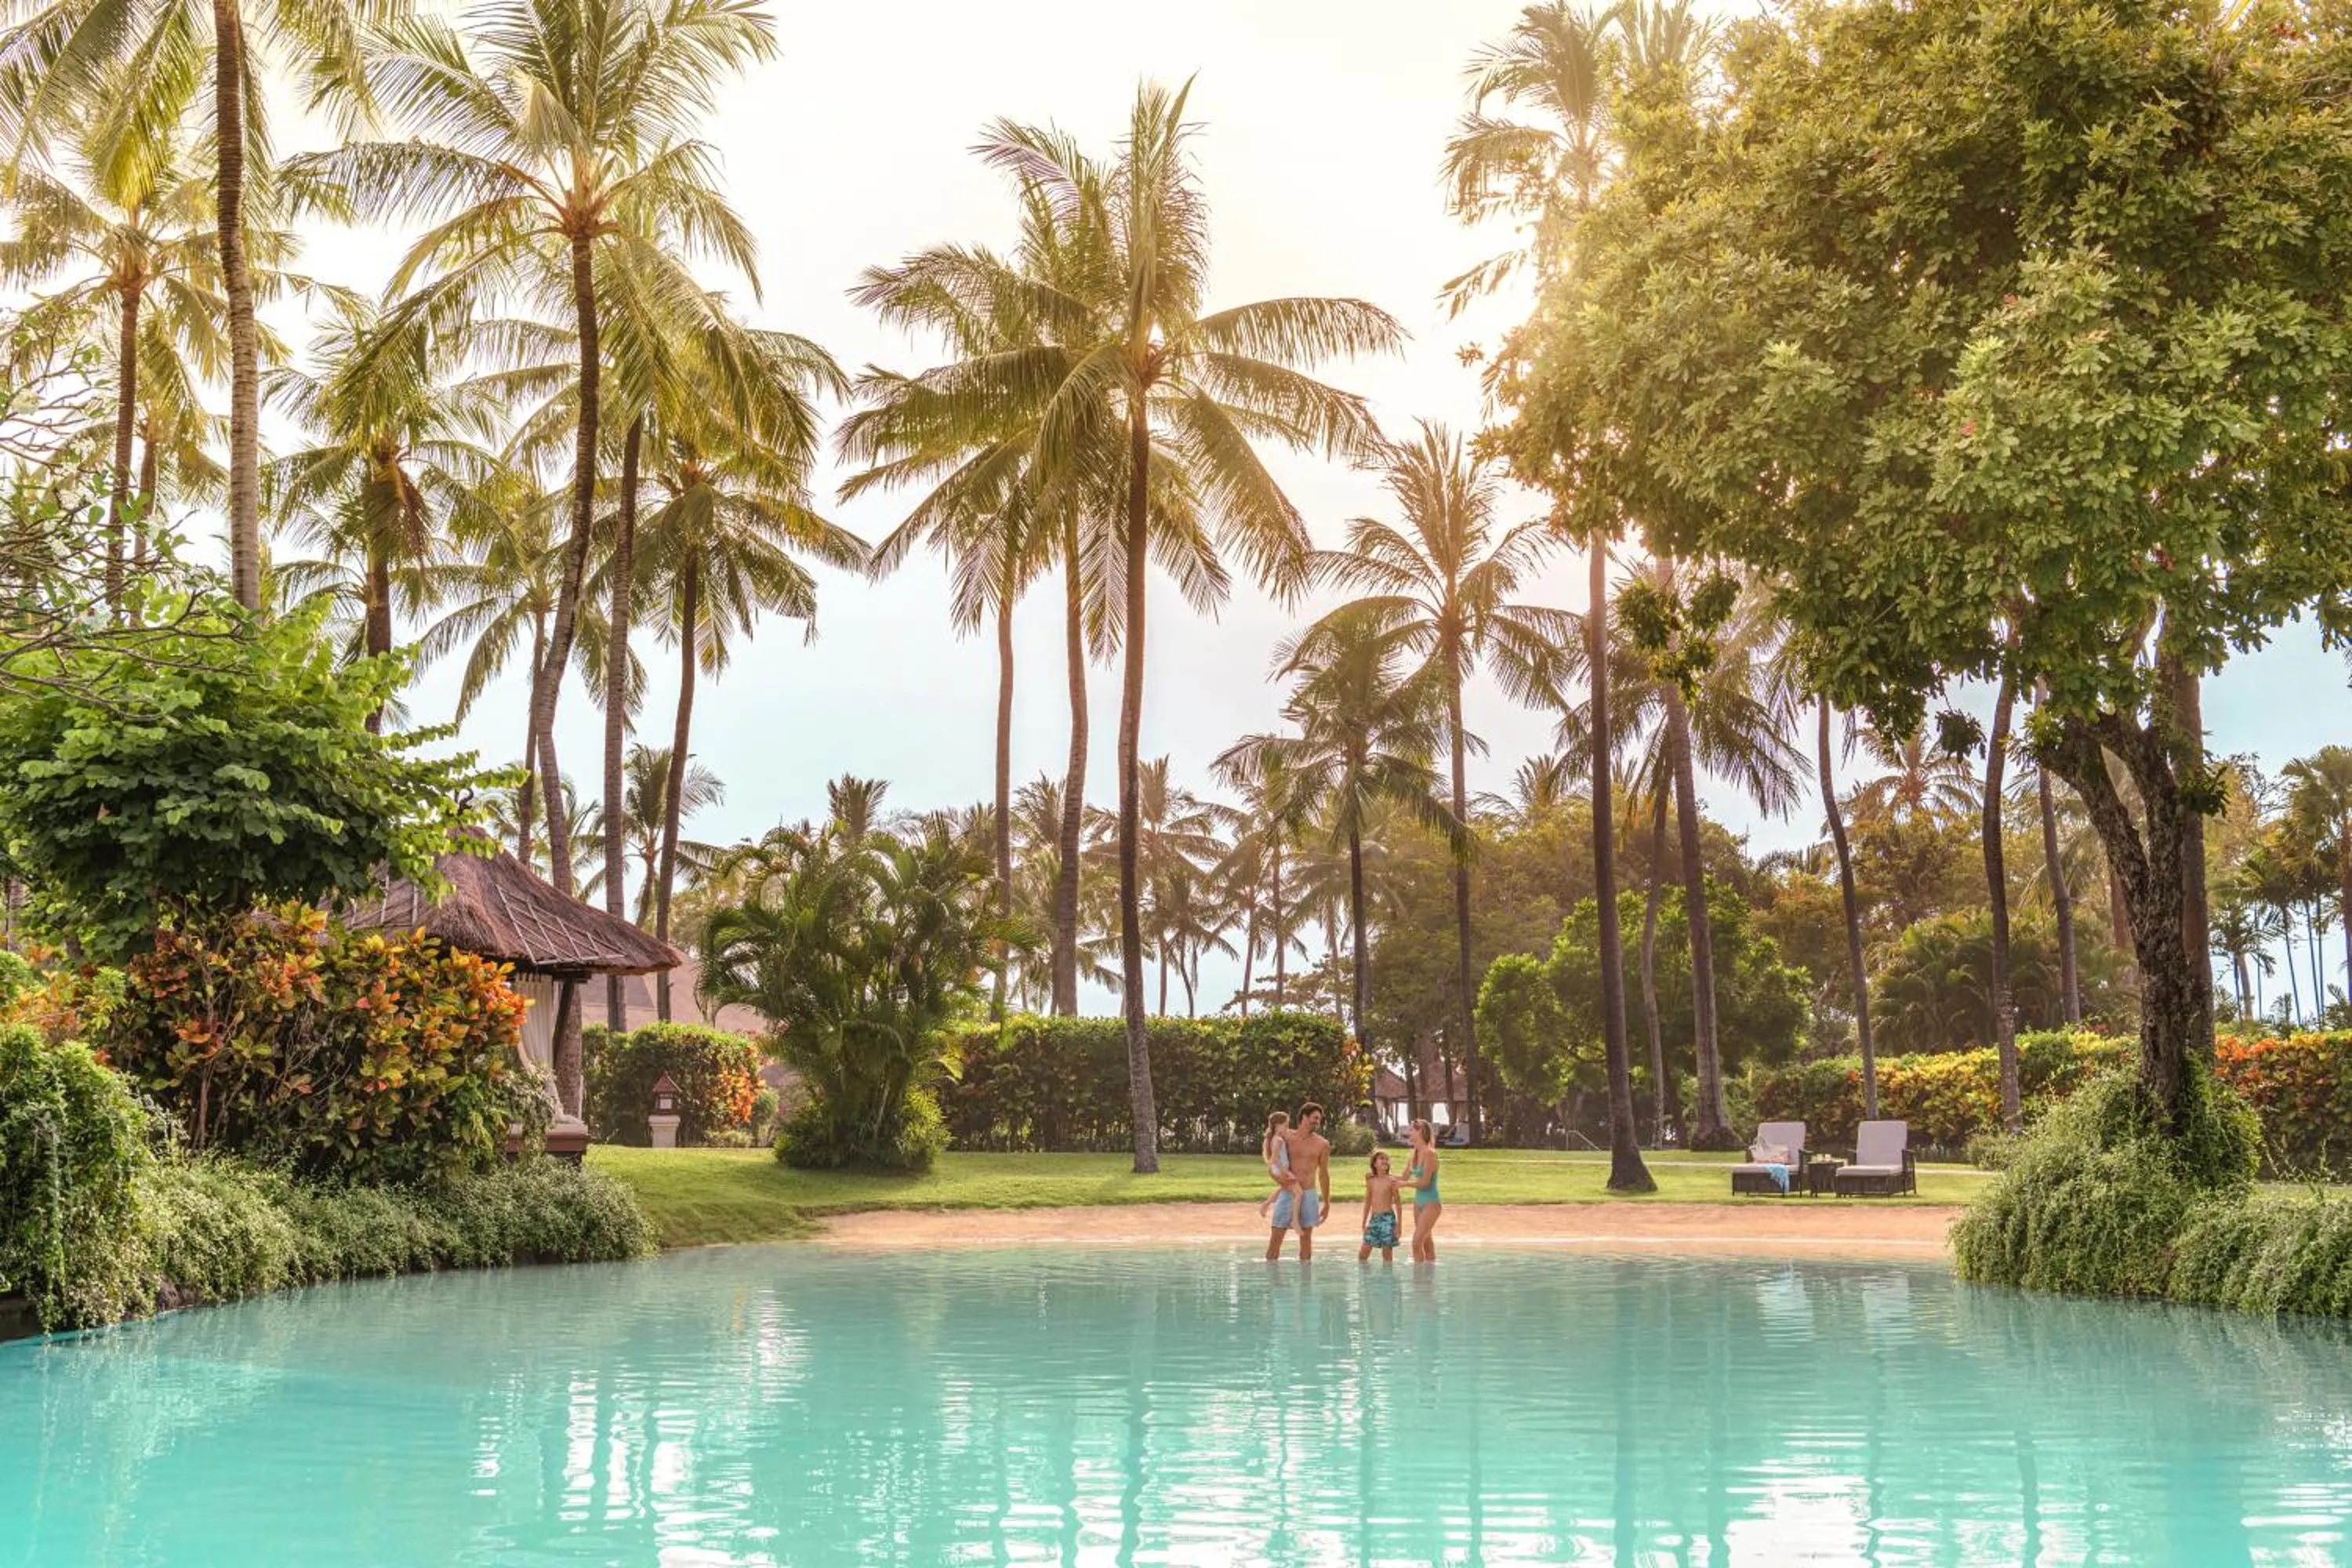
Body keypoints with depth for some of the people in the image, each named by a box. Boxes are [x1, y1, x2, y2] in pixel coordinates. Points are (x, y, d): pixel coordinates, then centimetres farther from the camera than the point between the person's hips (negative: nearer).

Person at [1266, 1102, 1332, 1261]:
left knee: (1306, 1237, 5)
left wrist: (1326, 1202, 12)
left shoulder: (1322, 1144, 4)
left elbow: (1324, 1174, 10)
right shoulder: (1287, 1137, 0)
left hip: (1309, 1194, 1)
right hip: (1287, 1193, -1)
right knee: (1276, 1237, -3)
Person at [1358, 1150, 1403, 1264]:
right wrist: (1364, 1224, 15)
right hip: (1374, 1218, 4)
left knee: (1387, 1252, -1)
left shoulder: (1391, 1181, -1)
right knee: (1364, 1252, -1)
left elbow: (1398, 1203, 0)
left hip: (1388, 1218, -4)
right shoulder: (1371, 1181, 10)